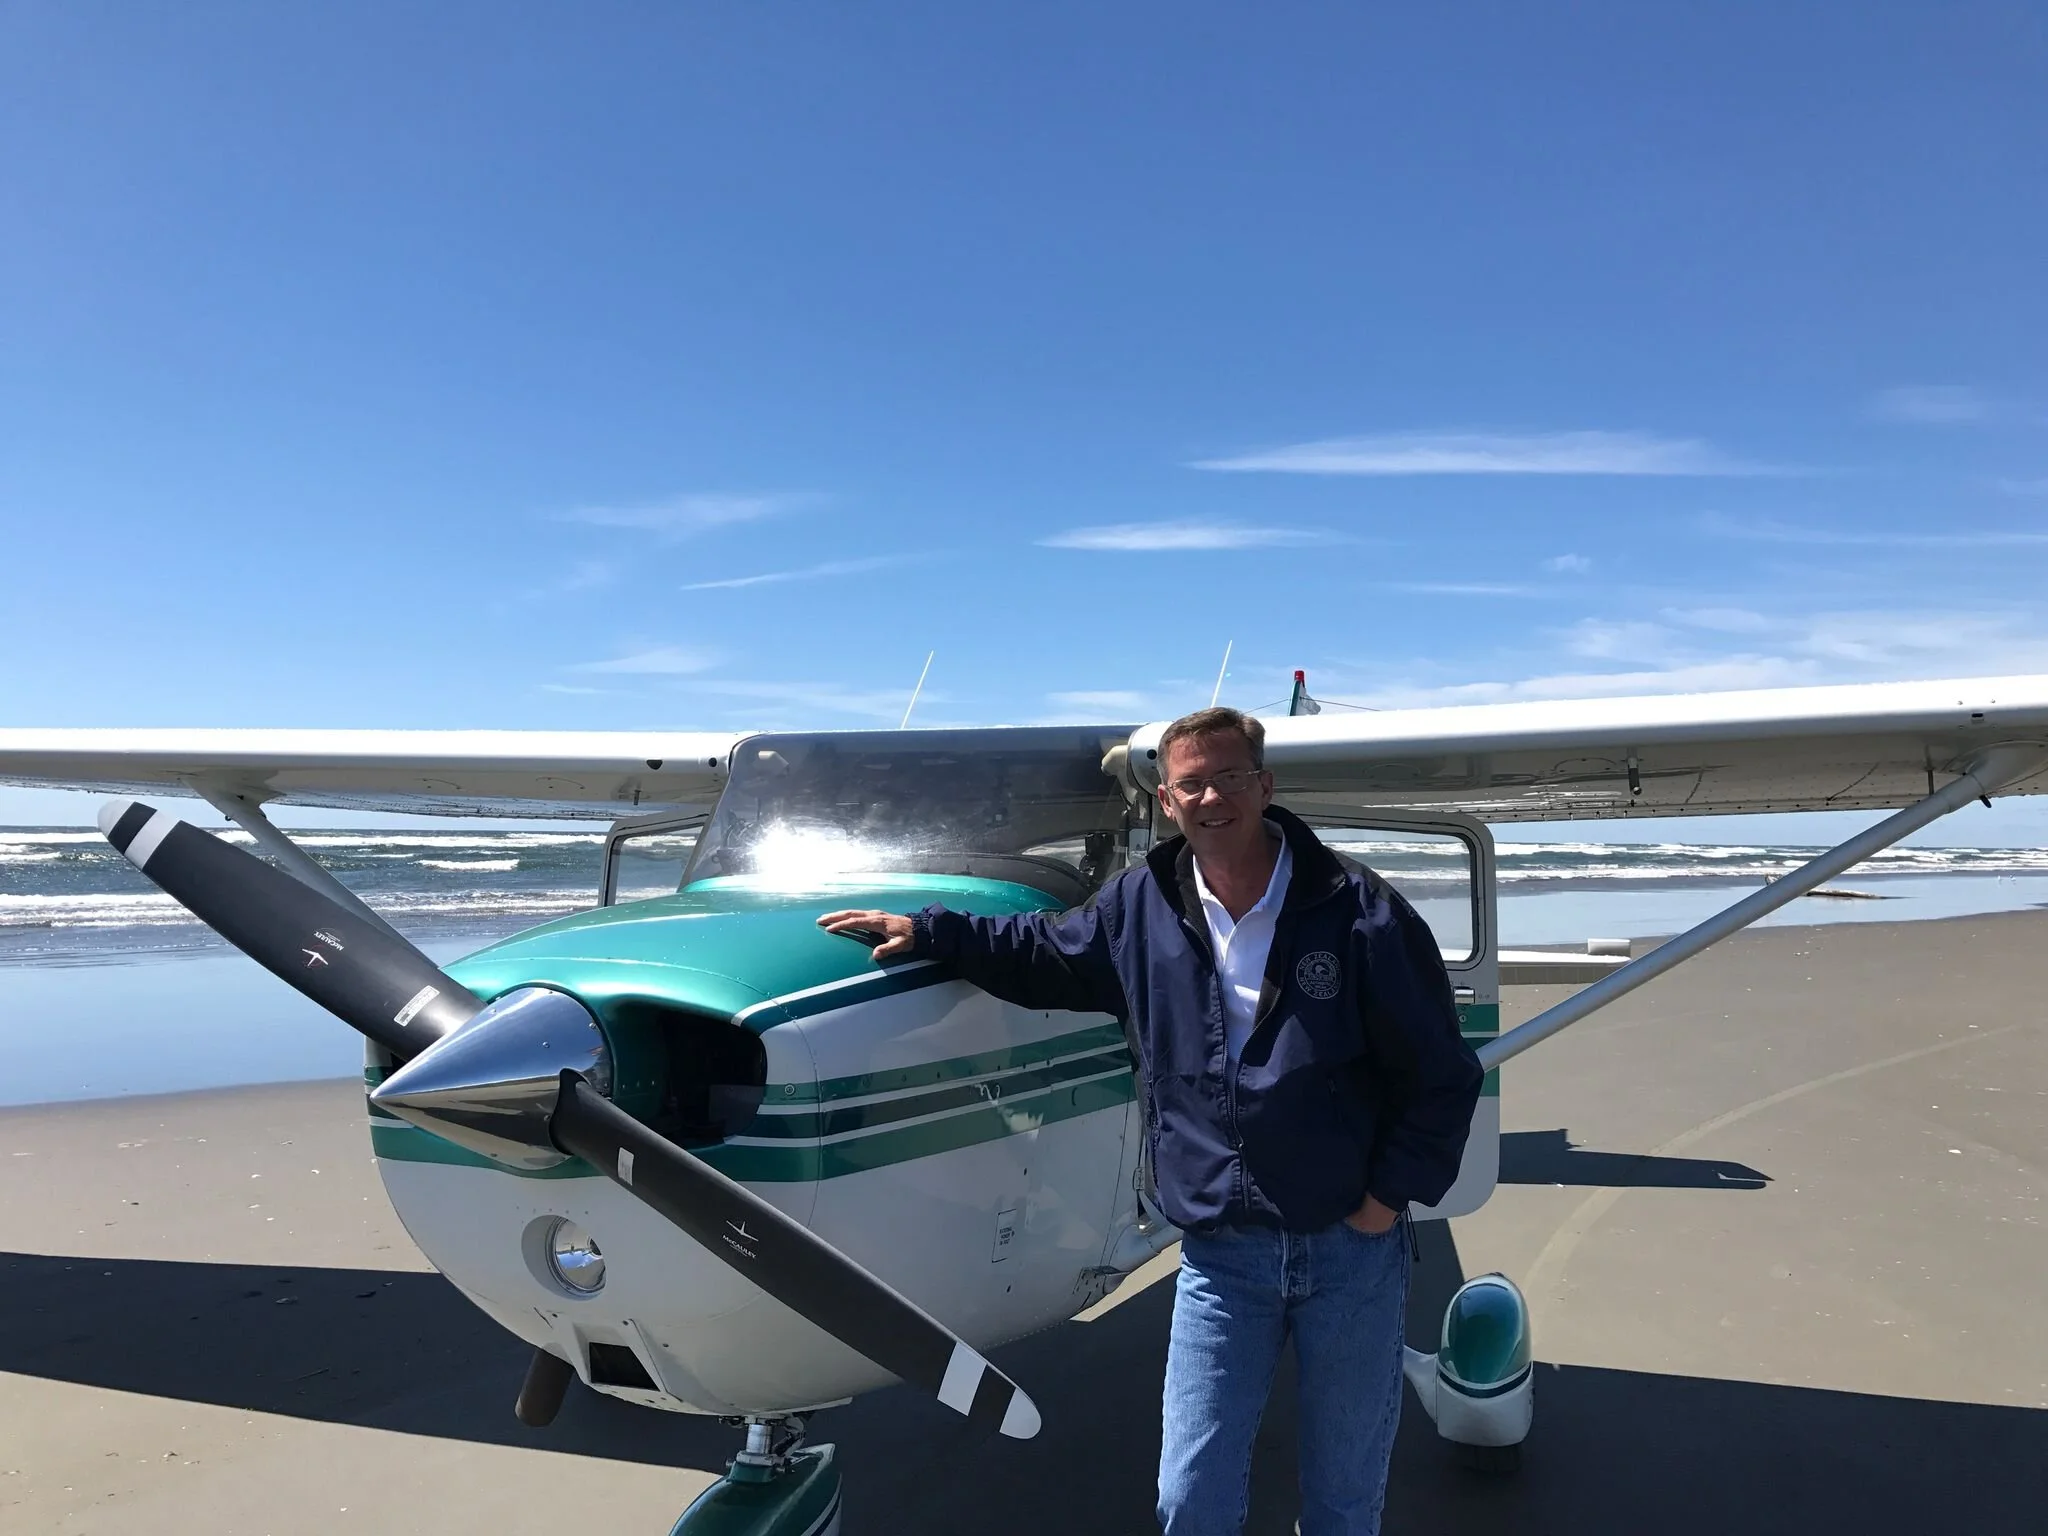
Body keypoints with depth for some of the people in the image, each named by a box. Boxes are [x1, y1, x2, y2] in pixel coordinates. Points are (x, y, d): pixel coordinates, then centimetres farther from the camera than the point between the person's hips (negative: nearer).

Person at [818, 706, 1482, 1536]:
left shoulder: (1359, 911, -11)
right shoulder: (1139, 907, -1)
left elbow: (1440, 1073, -5)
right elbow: (1040, 952, 17)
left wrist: (1389, 1196, -8)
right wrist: (924, 931, 11)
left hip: (1352, 1247, -1)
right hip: (1219, 1252, 2)